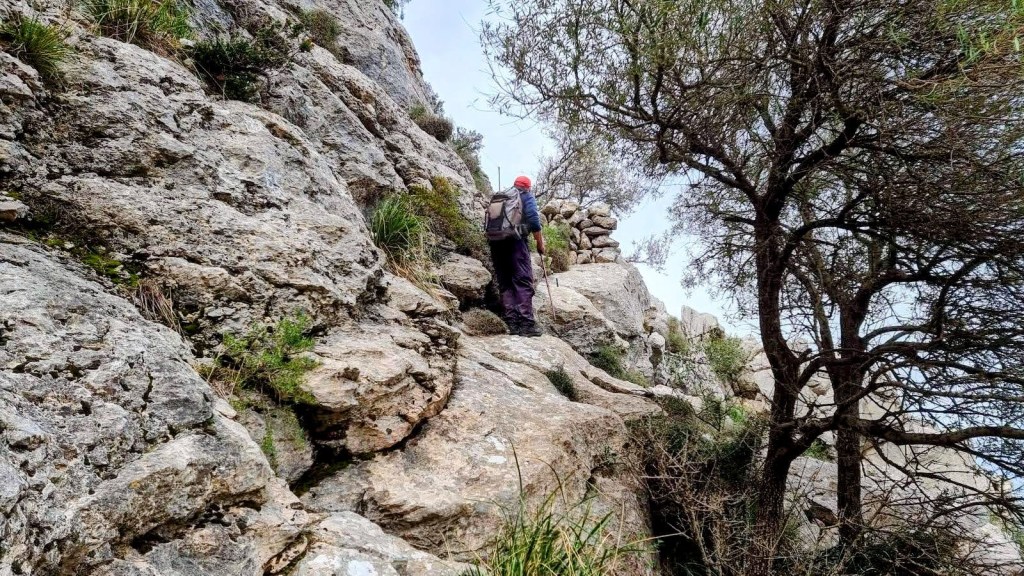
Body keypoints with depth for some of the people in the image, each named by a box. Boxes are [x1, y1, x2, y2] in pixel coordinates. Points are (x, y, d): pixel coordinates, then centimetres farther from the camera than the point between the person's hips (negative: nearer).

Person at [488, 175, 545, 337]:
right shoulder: (526, 196, 11)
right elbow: (533, 220, -4)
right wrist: (540, 243, 3)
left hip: (495, 242, 5)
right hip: (515, 241, -5)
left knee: (505, 284, 6)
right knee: (523, 282, -7)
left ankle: (512, 323, 0)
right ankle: (526, 323, -15)